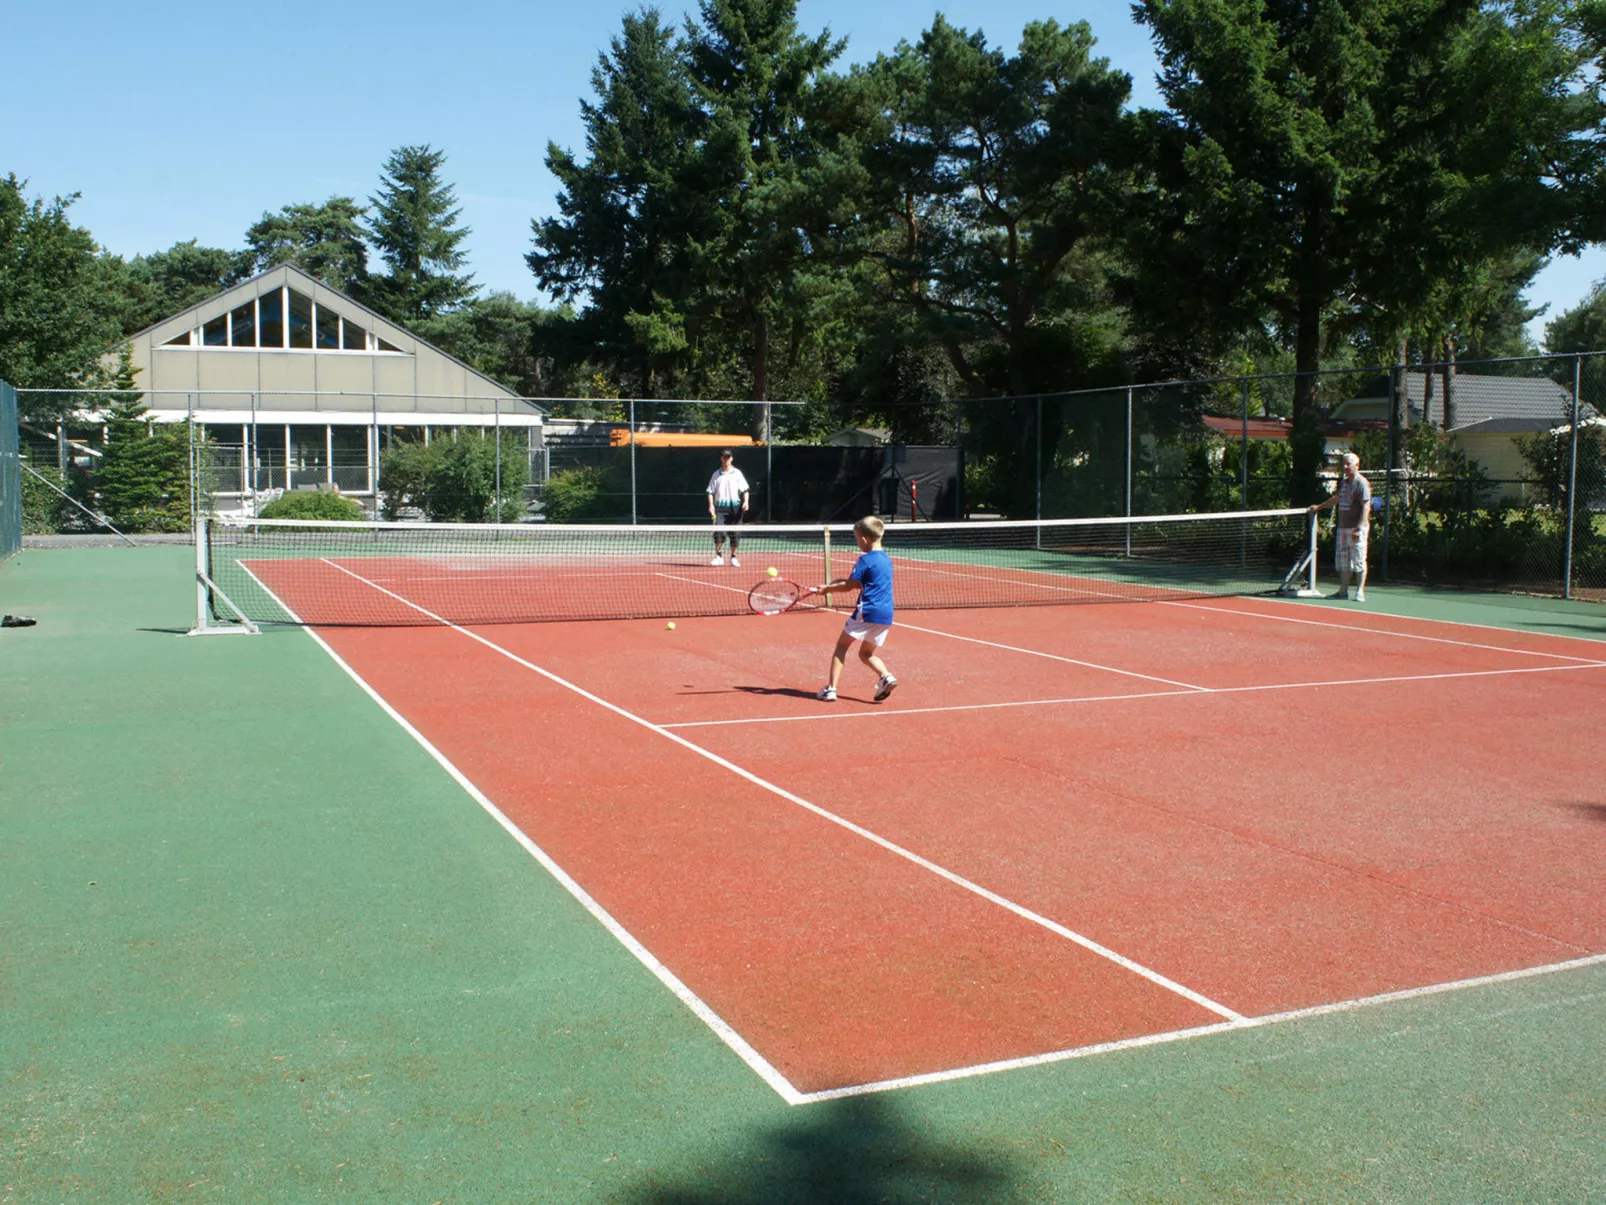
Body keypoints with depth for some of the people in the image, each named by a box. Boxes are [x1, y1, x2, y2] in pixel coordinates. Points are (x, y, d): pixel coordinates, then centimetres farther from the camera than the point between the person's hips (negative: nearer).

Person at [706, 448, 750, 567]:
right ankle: (719, 556, -3)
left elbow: (745, 490, 5)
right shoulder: (716, 474, 10)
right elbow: (711, 491, 9)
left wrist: (746, 501, -11)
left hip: (735, 507, 0)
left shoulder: (737, 473, 7)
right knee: (718, 531, -12)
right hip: (720, 507, 0)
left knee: (735, 533, 0)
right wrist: (711, 505, -4)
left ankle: (733, 557, 11)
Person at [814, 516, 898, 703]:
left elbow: (849, 586, -6)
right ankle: (886, 676, -7)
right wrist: (836, 584, 14)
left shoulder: (865, 560, -10)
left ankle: (831, 688, 0)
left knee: (842, 645, 6)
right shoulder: (886, 559, 16)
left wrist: (827, 588, 7)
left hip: (867, 611, -7)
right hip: (886, 616, 8)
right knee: (866, 653, 19)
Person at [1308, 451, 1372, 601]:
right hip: (1343, 527, 8)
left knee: (1359, 560, -4)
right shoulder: (1343, 482, 14)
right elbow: (1336, 499, 32)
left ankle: (1360, 592, 0)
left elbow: (1366, 507, -15)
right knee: (1342, 560, 10)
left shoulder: (1361, 483, -10)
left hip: (1356, 528, -8)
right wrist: (1318, 507, 36)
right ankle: (1343, 591, 16)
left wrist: (1359, 528, -21)